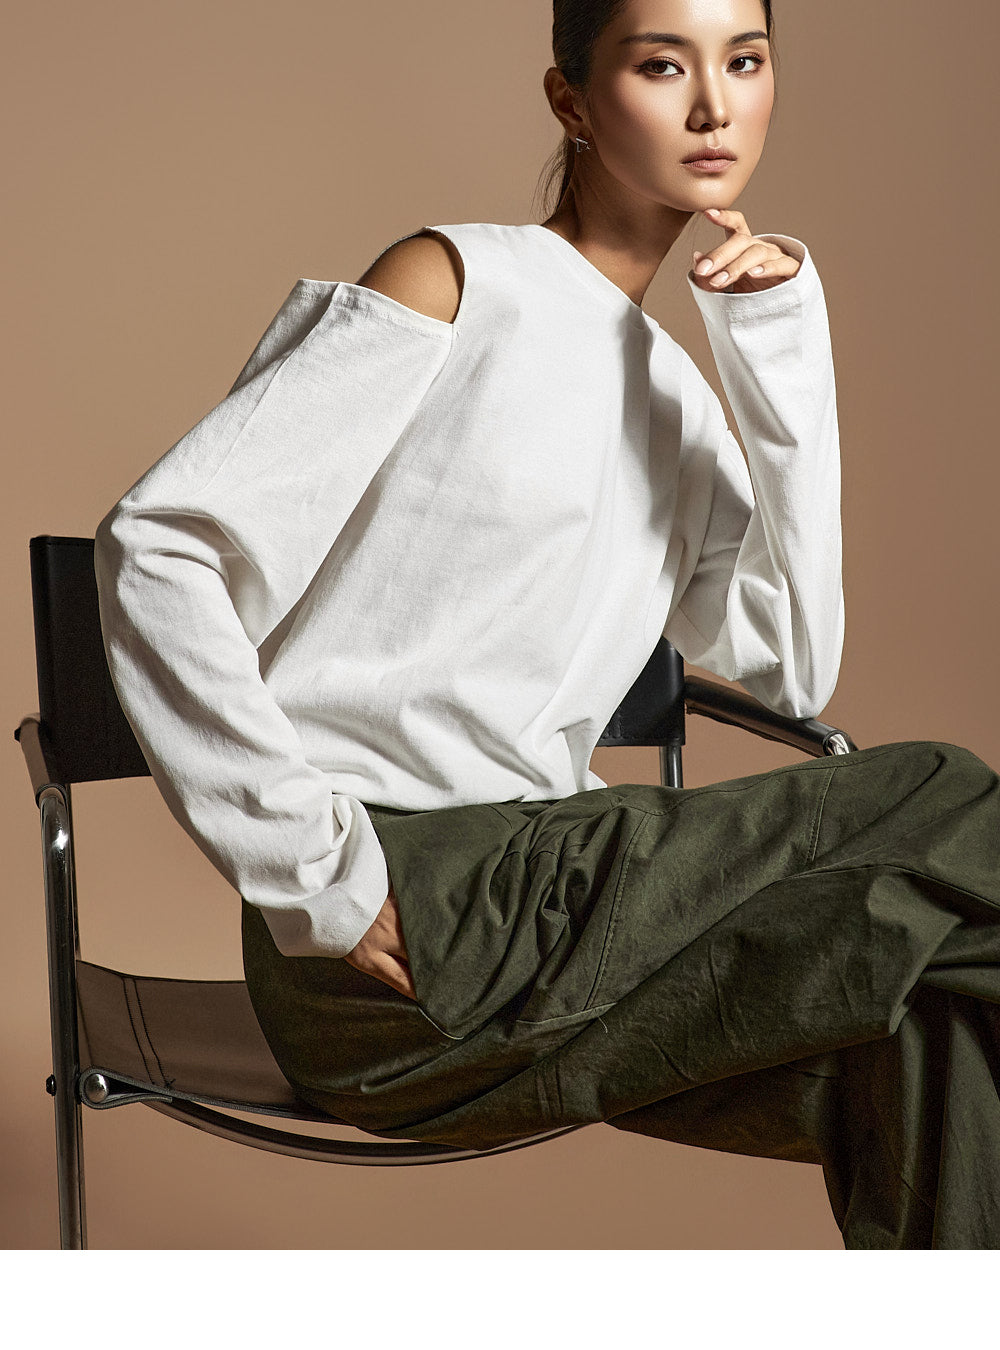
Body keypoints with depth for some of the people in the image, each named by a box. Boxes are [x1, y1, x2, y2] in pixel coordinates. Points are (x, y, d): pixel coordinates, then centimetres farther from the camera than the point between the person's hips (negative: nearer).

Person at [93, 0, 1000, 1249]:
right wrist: (315, 877, -15)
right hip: (391, 924, -6)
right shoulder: (459, 283, -2)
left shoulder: (677, 394, 19)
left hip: (535, 890, 6)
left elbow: (792, 671, 6)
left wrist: (788, 364, 1)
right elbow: (156, 546, -10)